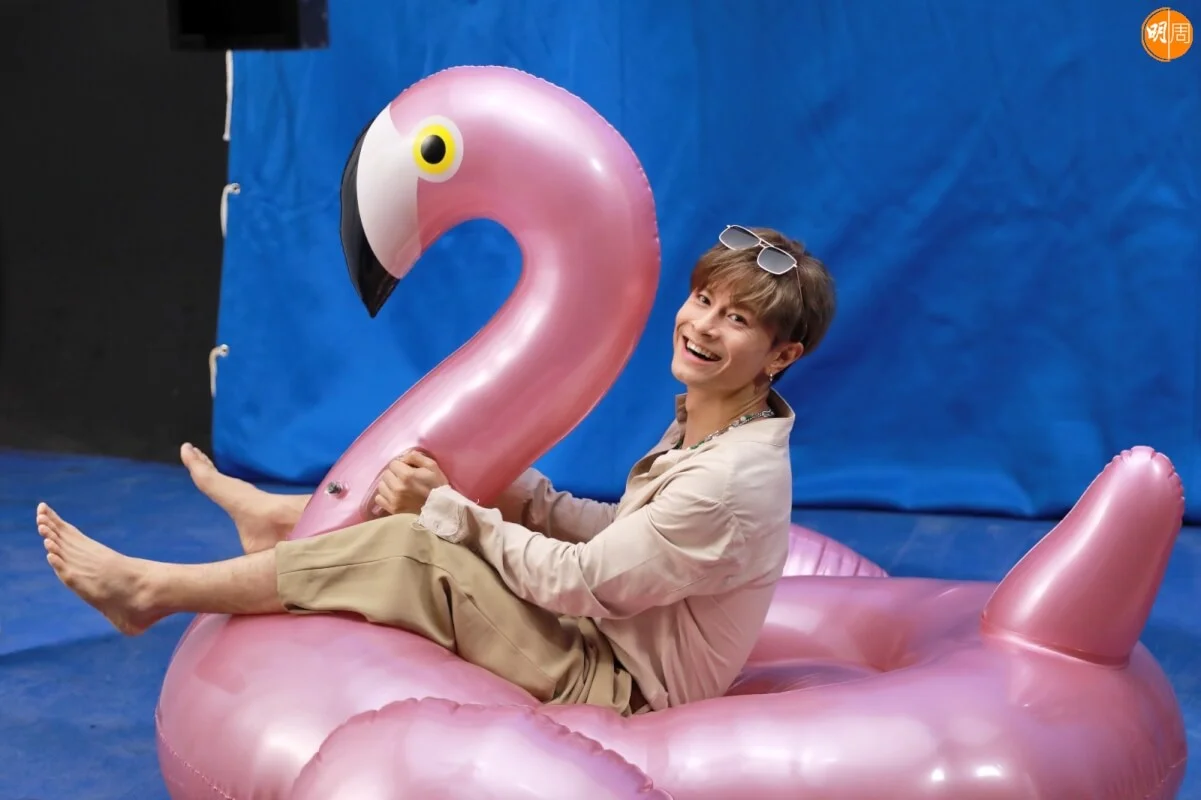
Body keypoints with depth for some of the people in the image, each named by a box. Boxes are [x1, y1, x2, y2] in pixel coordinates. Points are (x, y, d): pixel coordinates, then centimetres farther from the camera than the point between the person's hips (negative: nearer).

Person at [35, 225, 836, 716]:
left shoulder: (735, 481, -28)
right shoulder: (702, 421, 0)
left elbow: (579, 583, -23)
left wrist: (448, 510, -17)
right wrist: (516, 494, -6)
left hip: (619, 686, -9)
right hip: (610, 634, 9)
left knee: (405, 550, -17)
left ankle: (152, 589, -6)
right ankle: (285, 517, 24)